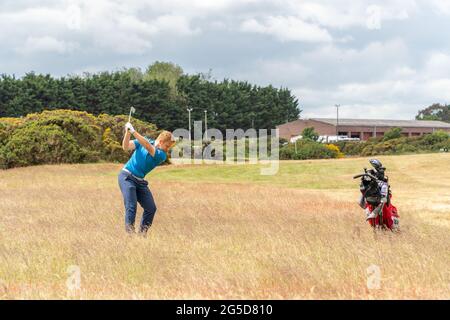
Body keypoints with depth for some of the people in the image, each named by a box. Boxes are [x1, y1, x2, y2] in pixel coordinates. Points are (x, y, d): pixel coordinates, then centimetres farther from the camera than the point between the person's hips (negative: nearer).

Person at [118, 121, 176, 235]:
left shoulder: (162, 155, -6)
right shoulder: (143, 141, -3)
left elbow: (148, 147, -22)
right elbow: (126, 147, -11)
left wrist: (134, 132, -32)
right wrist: (128, 133, -28)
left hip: (140, 181, 4)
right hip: (127, 176, -4)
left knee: (151, 208, -2)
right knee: (131, 206, -17)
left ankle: (142, 233, 11)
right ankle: (130, 232, -18)